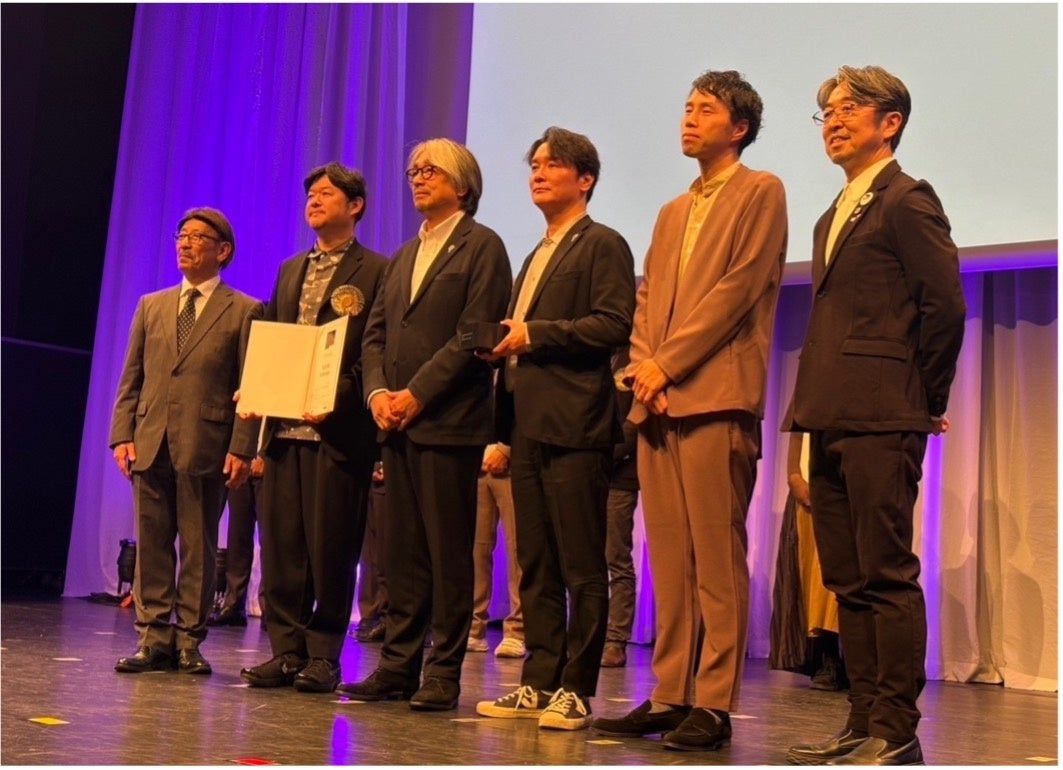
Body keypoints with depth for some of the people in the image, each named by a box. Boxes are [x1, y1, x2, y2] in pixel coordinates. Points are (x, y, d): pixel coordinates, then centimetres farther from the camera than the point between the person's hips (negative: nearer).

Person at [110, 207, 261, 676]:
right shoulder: (150, 306, 17)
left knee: (198, 547, 2)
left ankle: (189, 641, 9)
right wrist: (122, 435, 3)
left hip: (206, 447, -4)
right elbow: (131, 379, 14)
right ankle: (154, 637, 12)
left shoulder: (244, 312, 4)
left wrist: (242, 448, -10)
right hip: (151, 443, 4)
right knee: (152, 545, 5)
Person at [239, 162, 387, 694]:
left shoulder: (376, 272, 0)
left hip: (338, 429, -6)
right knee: (280, 544, 6)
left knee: (330, 547, -1)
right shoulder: (290, 271, 22)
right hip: (284, 427, 6)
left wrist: (338, 397, -19)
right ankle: (286, 650, 14)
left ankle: (323, 655, 9)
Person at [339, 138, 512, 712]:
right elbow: (375, 333, 17)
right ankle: (398, 666, 14)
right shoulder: (404, 256, 22)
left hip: (448, 422, -7)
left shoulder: (481, 246, -1)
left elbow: (474, 335, -11)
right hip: (398, 424, 7)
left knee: (449, 552, -3)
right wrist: (378, 392, -1)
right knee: (401, 551, 8)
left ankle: (443, 673, 3)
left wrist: (416, 395, -14)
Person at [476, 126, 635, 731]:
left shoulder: (603, 244, -1)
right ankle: (540, 682, 16)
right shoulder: (538, 255, 26)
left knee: (582, 570, -3)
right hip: (529, 428, 9)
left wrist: (536, 334, -14)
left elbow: (615, 324, -14)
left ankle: (577, 690, 2)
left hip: (575, 429, -9)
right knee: (536, 569, 10)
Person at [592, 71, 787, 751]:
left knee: (717, 560, -7)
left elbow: (739, 287, -8)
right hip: (659, 402, 7)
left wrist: (666, 363, -10)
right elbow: (646, 301, 20)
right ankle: (669, 695, 11)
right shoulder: (672, 213, 26)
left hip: (716, 398, -7)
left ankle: (713, 704, -2)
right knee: (669, 561, 6)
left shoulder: (760, 192, 4)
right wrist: (644, 367, 1)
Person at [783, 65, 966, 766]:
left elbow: (945, 305, -10)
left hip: (880, 420, -9)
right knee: (848, 580, 9)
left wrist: (926, 403, -4)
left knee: (887, 575, -6)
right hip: (831, 420, 9)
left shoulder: (907, 200, -4)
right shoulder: (835, 215, 23)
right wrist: (811, 413, 15)